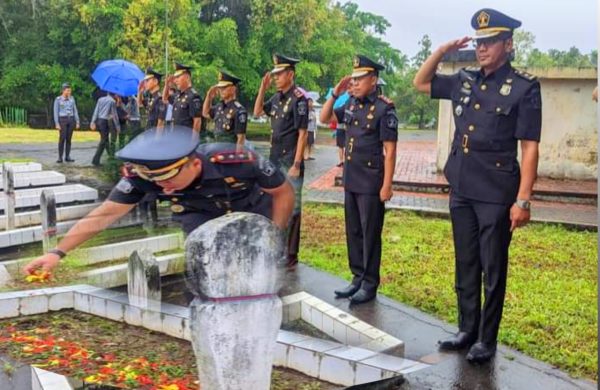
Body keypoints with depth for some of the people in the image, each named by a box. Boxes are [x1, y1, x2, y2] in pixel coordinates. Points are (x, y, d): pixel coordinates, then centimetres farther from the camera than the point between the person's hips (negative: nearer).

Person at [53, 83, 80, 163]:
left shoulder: (71, 98, 8)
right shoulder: (58, 99, -4)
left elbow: (75, 111, 10)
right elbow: (56, 112, -6)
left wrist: (77, 122, 5)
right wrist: (57, 124, -13)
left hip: (71, 120, 4)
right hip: (62, 120, -4)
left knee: (69, 139, 5)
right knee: (62, 138, -10)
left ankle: (67, 157, 9)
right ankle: (60, 157, -4)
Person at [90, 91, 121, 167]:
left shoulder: (100, 99, 12)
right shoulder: (112, 101, -4)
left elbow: (96, 111, 8)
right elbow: (114, 115, -5)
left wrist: (93, 121, 8)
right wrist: (117, 126, 0)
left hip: (98, 121, 7)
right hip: (104, 122, -7)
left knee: (105, 139, 20)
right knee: (103, 141, -3)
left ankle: (110, 154, 31)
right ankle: (95, 160, -7)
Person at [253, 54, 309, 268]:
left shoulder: (299, 99, -14)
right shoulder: (277, 97, 8)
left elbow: (302, 134, -17)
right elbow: (257, 112, 22)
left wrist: (296, 165, -19)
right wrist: (262, 88, 8)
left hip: (290, 161, -8)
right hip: (275, 160, 8)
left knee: (292, 208, 0)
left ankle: (291, 255, 7)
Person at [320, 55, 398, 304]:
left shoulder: (384, 108, -12)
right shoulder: (351, 104, 7)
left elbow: (390, 150, -14)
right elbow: (324, 118, 17)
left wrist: (387, 185, -17)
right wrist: (335, 93, 3)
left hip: (371, 183, -7)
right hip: (350, 180, 7)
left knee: (370, 234, 2)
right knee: (353, 232, 14)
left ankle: (370, 285, 12)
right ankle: (357, 278, 26)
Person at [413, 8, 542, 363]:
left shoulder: (524, 87, -8)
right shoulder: (464, 81, 7)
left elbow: (530, 148, -11)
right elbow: (421, 83, 21)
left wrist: (523, 201, -16)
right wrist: (443, 50, 5)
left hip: (497, 195, -6)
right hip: (461, 190, 6)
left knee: (493, 270, 5)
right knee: (465, 266, 15)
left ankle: (487, 340, 18)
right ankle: (467, 330, 28)